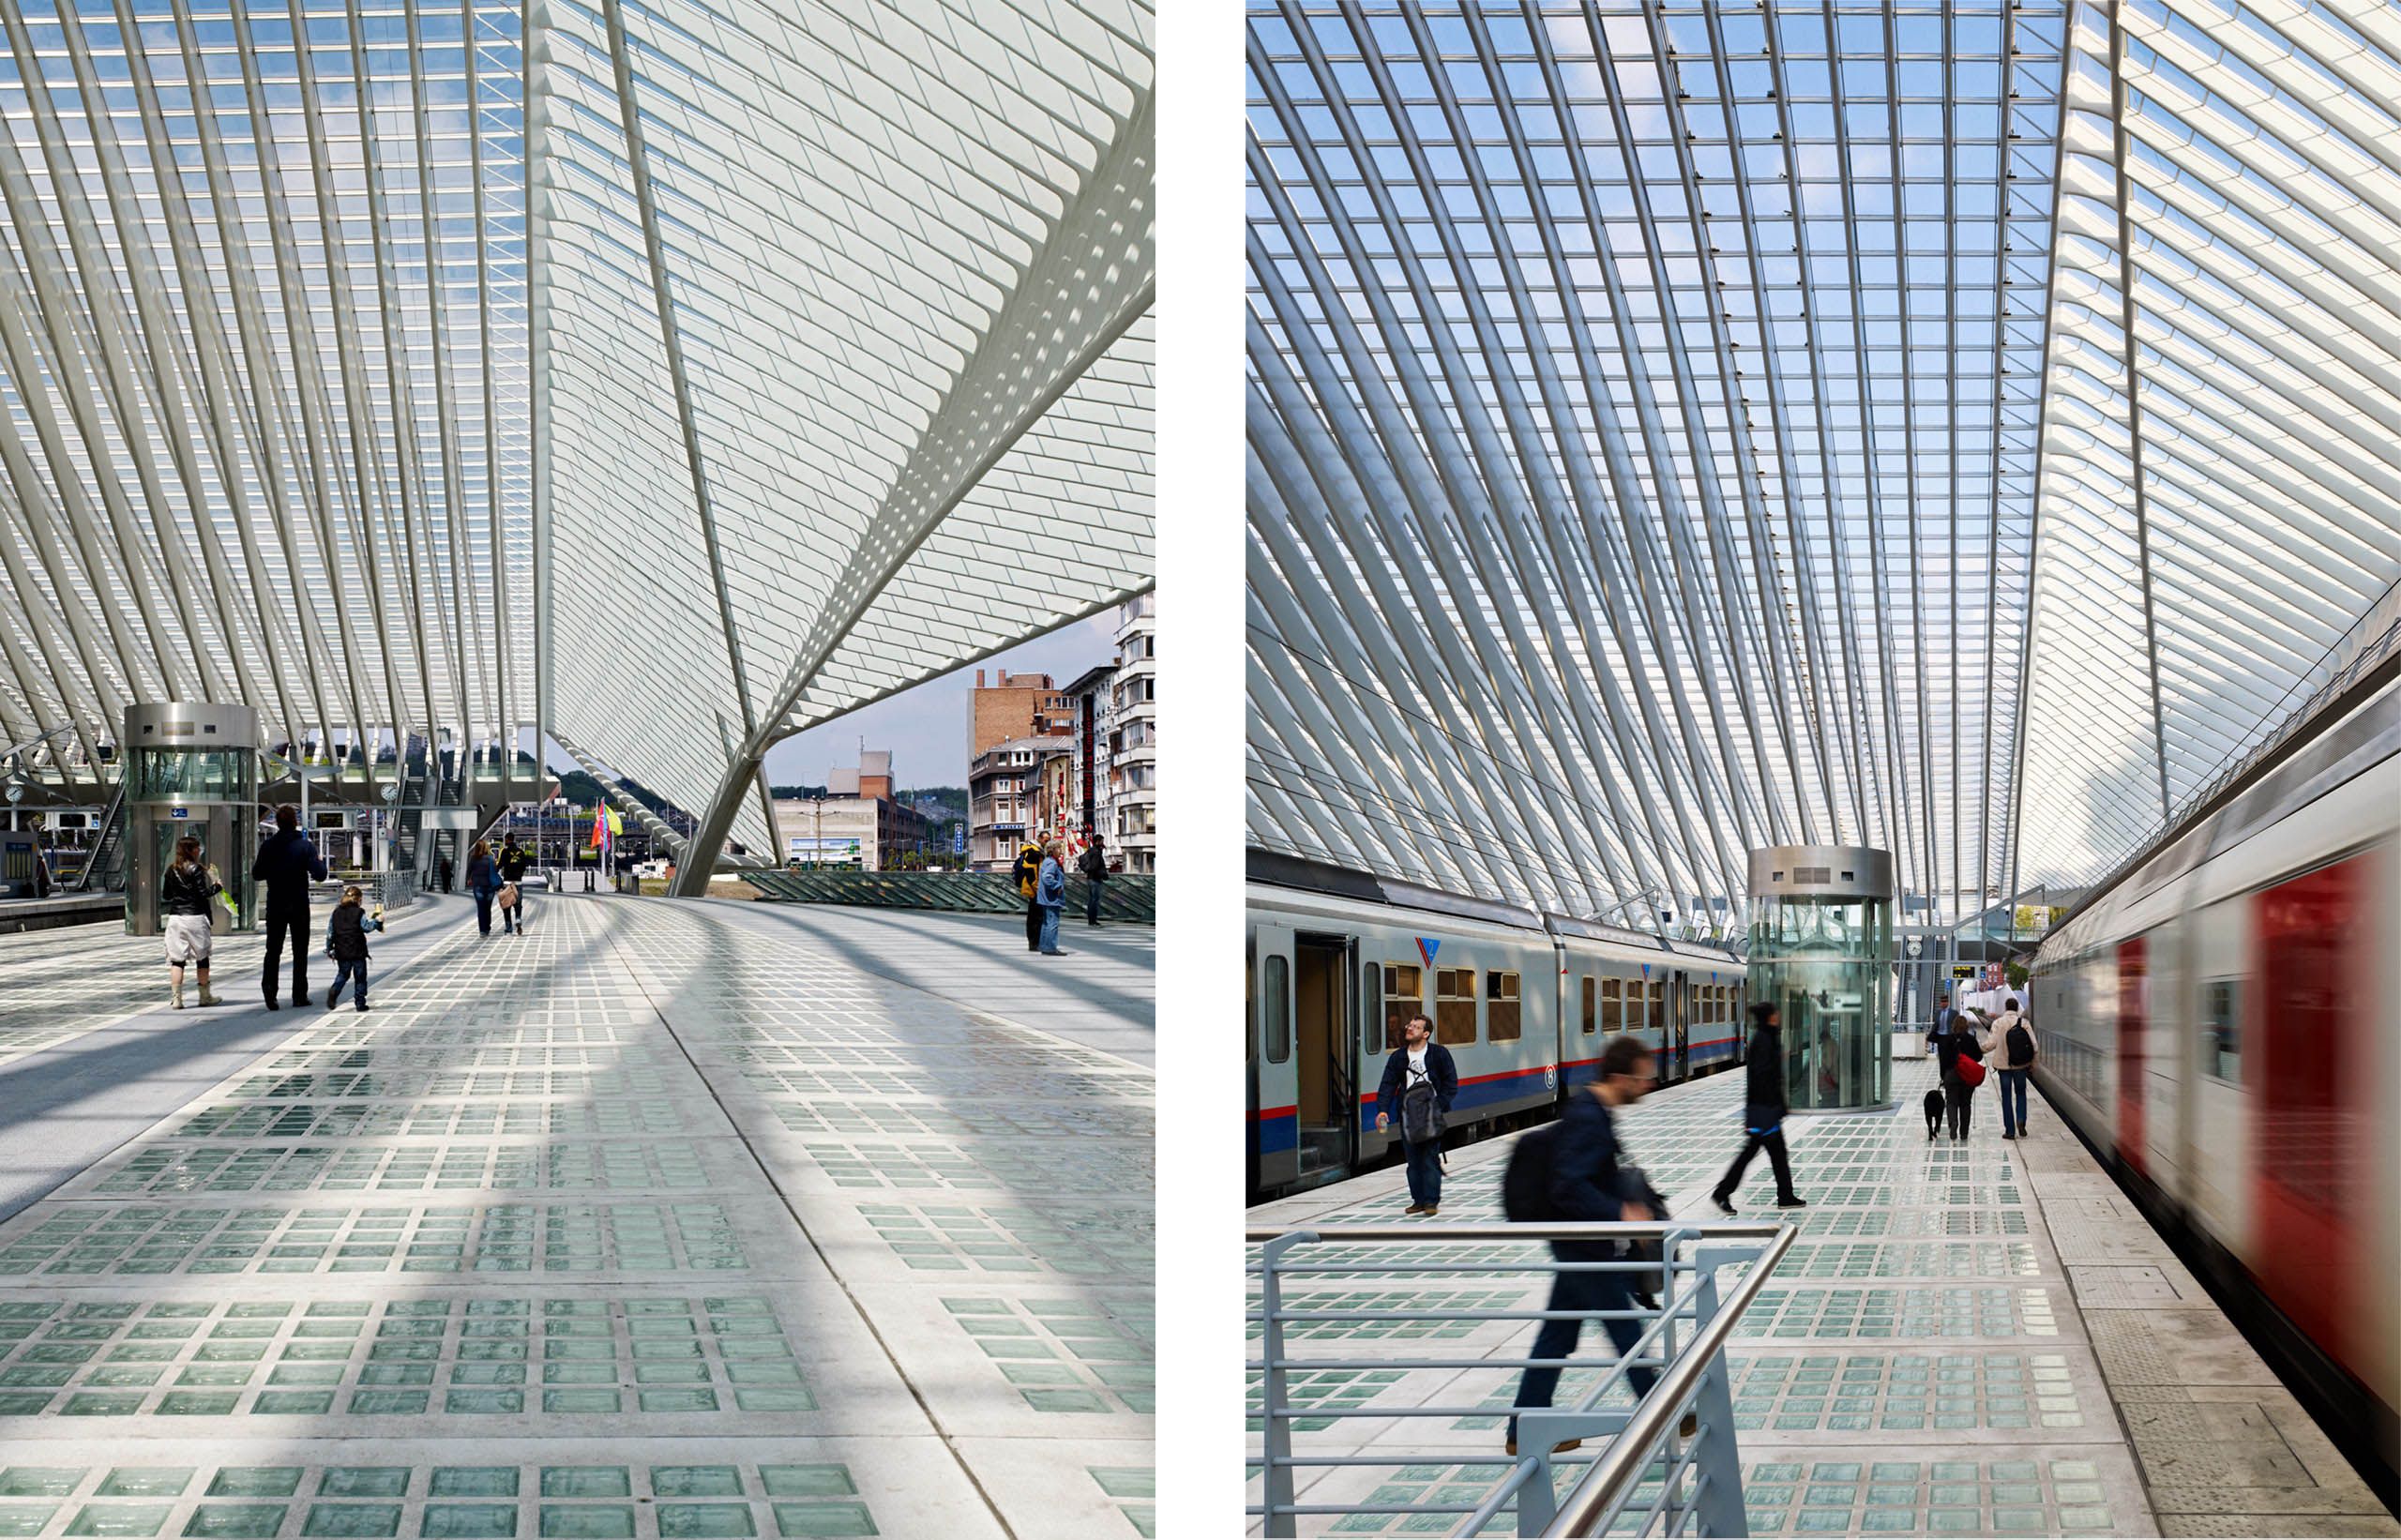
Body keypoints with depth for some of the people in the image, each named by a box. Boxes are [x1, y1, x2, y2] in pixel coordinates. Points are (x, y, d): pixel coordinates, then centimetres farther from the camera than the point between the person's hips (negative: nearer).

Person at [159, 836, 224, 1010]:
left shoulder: (171, 870, 7)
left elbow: (165, 895, 14)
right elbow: (204, 893, -14)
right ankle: (205, 996, 18)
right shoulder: (195, 869, -10)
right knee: (202, 957, 10)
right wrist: (217, 887, 3)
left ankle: (176, 997, -5)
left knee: (177, 958, 3)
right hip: (195, 916, -4)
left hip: (175, 917, 4)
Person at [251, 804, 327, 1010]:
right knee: (300, 951, 7)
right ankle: (299, 995, 7)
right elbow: (319, 875, -11)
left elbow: (257, 874, 3)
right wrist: (320, 859, 8)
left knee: (273, 949, 6)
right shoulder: (305, 846, -8)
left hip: (275, 905, 1)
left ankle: (269, 986, -17)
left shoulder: (268, 846, -2)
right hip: (299, 905, -1)